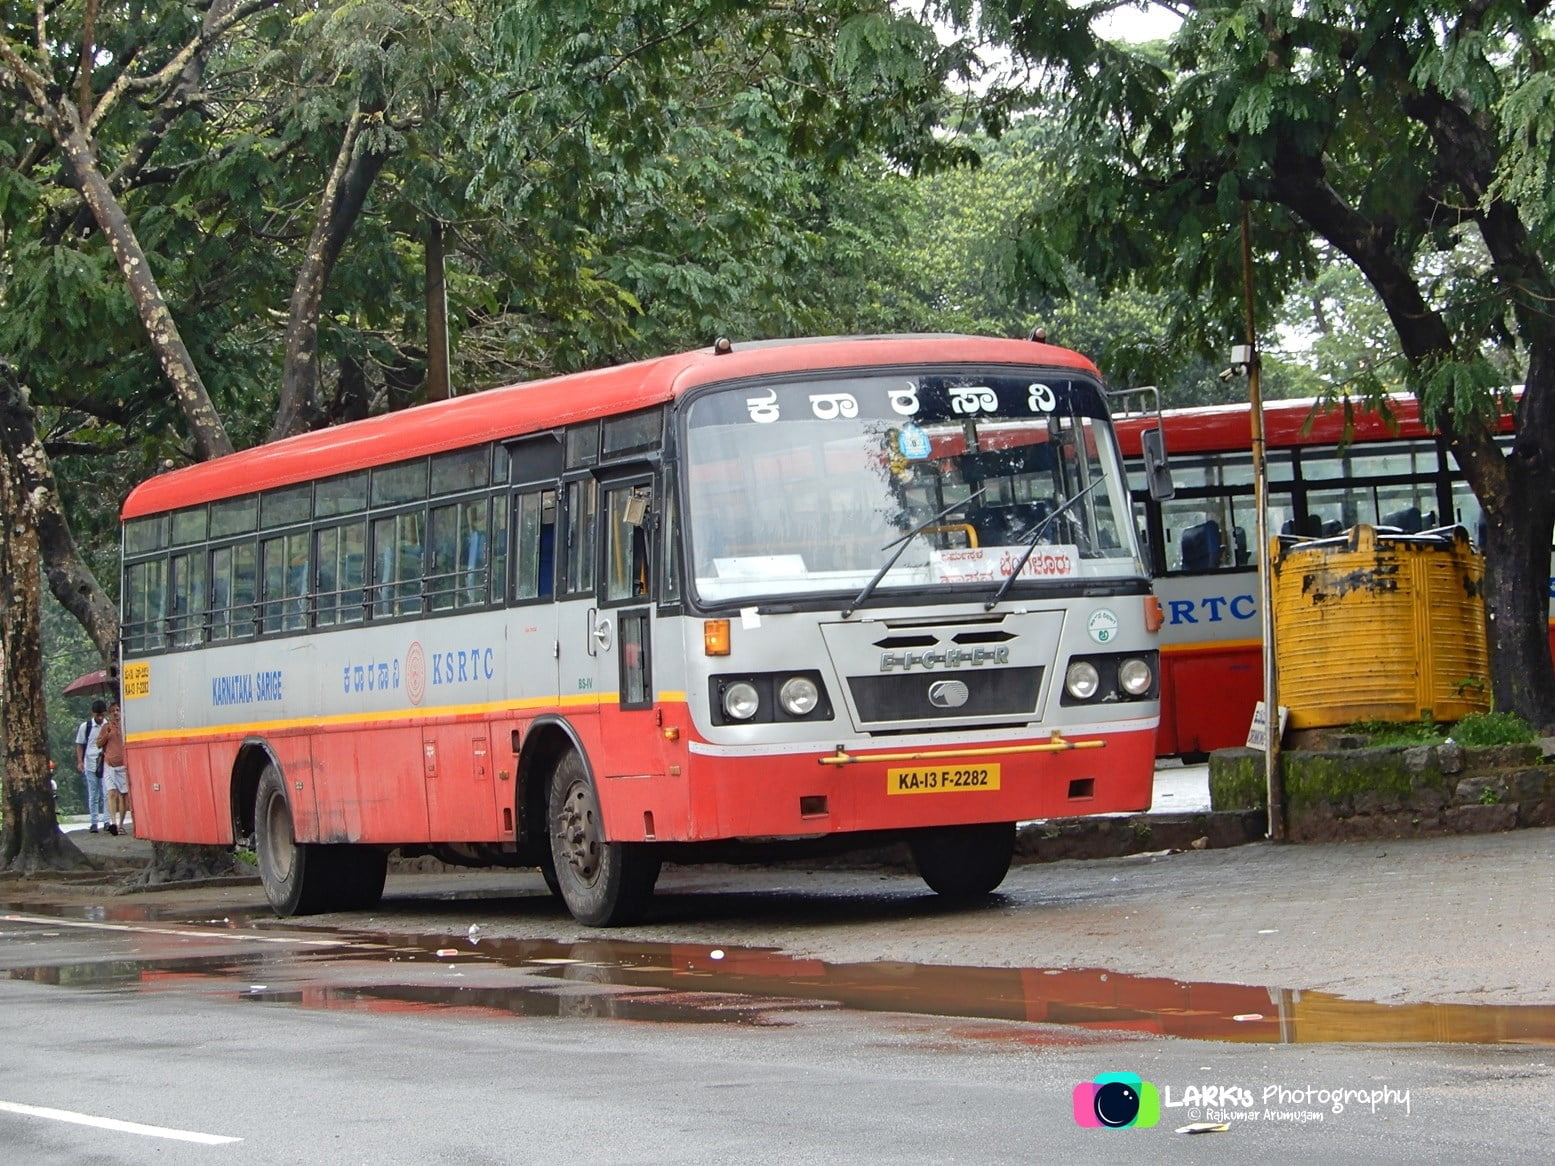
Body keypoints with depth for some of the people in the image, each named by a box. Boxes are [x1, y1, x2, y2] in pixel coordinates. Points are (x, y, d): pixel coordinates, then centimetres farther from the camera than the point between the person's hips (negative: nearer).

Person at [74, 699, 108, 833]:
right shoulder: (85, 726, 1)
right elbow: (80, 745, 7)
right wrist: (80, 761, -4)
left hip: (106, 763, 0)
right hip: (90, 765, 0)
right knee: (93, 795, 4)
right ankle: (94, 823, 10)